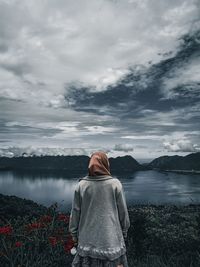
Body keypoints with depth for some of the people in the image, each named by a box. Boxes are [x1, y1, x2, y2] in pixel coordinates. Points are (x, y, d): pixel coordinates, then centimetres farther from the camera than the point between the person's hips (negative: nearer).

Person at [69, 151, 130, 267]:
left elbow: (75, 214, -1)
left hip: (87, 243, 1)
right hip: (112, 242, -1)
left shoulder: (81, 185, -7)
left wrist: (75, 235, 13)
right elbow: (123, 213, -3)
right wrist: (124, 233, 12)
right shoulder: (115, 184, -9)